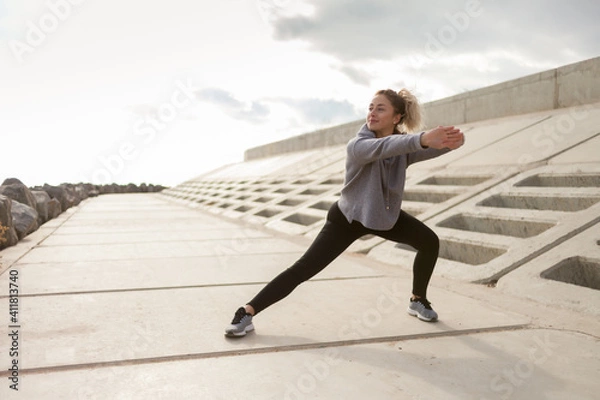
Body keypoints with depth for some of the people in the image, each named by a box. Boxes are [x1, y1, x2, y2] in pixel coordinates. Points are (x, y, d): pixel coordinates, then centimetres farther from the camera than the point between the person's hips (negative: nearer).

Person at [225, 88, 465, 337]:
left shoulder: (404, 145, -13)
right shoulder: (357, 145, -29)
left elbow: (430, 148, -30)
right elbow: (381, 147, -51)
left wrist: (451, 140, -54)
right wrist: (422, 139, -68)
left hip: (387, 214, 6)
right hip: (348, 217, -5)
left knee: (430, 242, -1)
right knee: (303, 270, -14)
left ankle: (418, 301, 20)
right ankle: (247, 313, -9)